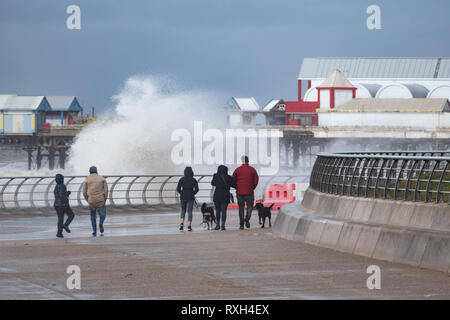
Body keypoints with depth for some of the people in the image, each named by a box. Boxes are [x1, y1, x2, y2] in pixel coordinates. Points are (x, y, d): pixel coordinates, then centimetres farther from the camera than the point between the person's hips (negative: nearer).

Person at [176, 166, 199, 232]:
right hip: (190, 197, -1)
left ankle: (181, 223, -7)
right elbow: (196, 189, -5)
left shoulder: (182, 179, 0)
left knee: (183, 211, 14)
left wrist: (182, 193, 12)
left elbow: (178, 188, -4)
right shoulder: (193, 180, -1)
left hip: (183, 197, 1)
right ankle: (189, 226, -1)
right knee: (189, 211, 4)